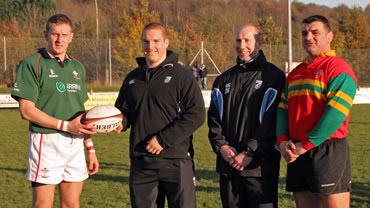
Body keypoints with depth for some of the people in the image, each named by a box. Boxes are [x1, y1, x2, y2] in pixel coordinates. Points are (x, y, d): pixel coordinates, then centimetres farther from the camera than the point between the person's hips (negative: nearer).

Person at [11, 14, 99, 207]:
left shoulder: (77, 67, 15)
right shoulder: (32, 64, -5)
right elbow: (26, 110, -12)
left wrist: (90, 148, 14)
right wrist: (66, 125, -15)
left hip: (75, 143, 6)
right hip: (47, 142, -6)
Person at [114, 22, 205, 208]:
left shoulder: (181, 76, -2)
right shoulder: (133, 78, 15)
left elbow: (196, 114, -10)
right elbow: (123, 110, 28)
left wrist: (163, 139, -16)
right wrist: (120, 122, 2)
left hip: (175, 162, -5)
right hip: (140, 164, 5)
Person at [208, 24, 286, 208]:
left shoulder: (273, 76, -1)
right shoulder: (224, 79, 16)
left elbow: (272, 121, -9)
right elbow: (214, 117, 12)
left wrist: (250, 152, -16)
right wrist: (221, 145, -5)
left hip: (260, 165, -5)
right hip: (228, 165, 5)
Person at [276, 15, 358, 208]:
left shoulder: (338, 68, -6)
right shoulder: (295, 73, 20)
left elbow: (335, 114, -17)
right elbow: (283, 110, 15)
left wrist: (305, 145, -16)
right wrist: (282, 141, -4)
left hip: (328, 153, -7)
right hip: (296, 154, 7)